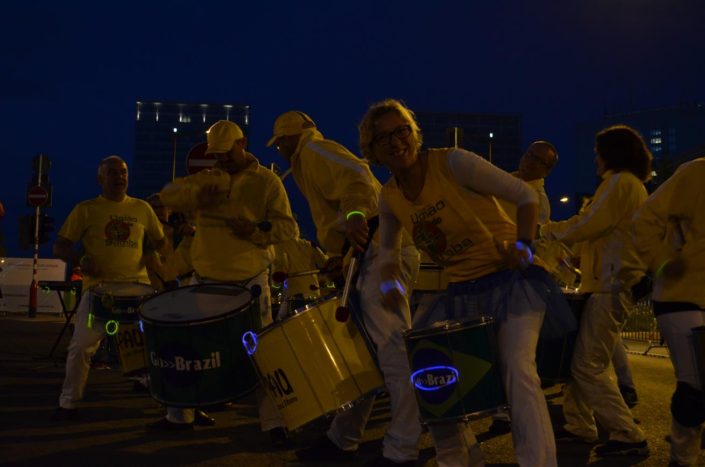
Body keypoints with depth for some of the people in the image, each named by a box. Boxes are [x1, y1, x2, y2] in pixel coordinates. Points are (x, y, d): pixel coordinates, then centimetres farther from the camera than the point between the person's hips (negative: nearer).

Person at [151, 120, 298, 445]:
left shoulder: (266, 182, -2)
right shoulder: (206, 179, 9)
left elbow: (289, 229, -6)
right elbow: (167, 195, 1)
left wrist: (256, 230, -23)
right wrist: (196, 195, -17)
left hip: (250, 281, -4)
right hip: (206, 279, 4)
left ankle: (274, 422, 6)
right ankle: (180, 415, 27)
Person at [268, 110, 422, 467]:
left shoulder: (314, 151, 0)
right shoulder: (313, 160, 30)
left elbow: (355, 176, -21)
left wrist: (356, 215, -37)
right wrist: (340, 255, 14)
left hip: (380, 252, -11)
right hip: (372, 253, 11)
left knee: (390, 350, -11)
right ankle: (343, 438, 22)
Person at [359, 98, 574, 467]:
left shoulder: (453, 163, -17)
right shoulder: (389, 198, 0)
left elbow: (525, 195, -13)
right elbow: (388, 247, 18)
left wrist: (523, 246, -25)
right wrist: (390, 283, 0)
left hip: (509, 278, -6)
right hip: (461, 292, 6)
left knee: (516, 367, -22)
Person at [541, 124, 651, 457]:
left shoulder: (621, 181, -9)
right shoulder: (633, 185, 23)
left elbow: (586, 226, -14)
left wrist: (551, 229, 2)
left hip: (613, 284, -11)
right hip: (614, 282, 11)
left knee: (589, 365, -10)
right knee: (579, 358, 12)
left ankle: (628, 437, -5)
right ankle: (580, 426, 17)